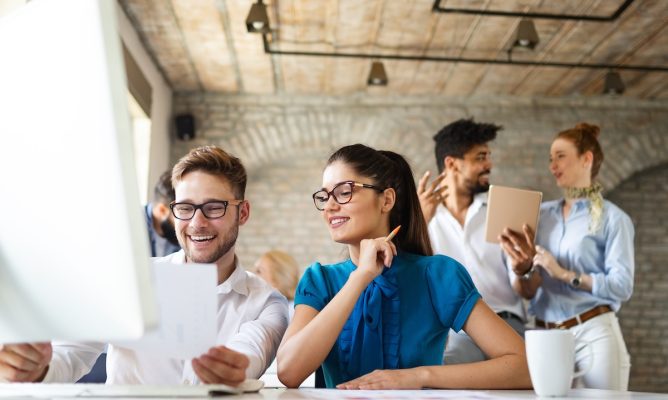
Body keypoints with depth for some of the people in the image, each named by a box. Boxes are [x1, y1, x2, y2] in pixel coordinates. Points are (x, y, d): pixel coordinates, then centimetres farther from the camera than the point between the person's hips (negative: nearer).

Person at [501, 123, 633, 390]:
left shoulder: (612, 218, -2)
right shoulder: (542, 214, 9)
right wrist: (522, 265, -13)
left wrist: (565, 274, -16)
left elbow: (622, 286, -12)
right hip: (545, 337, 4)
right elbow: (527, 292, 7)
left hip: (593, 335, -4)